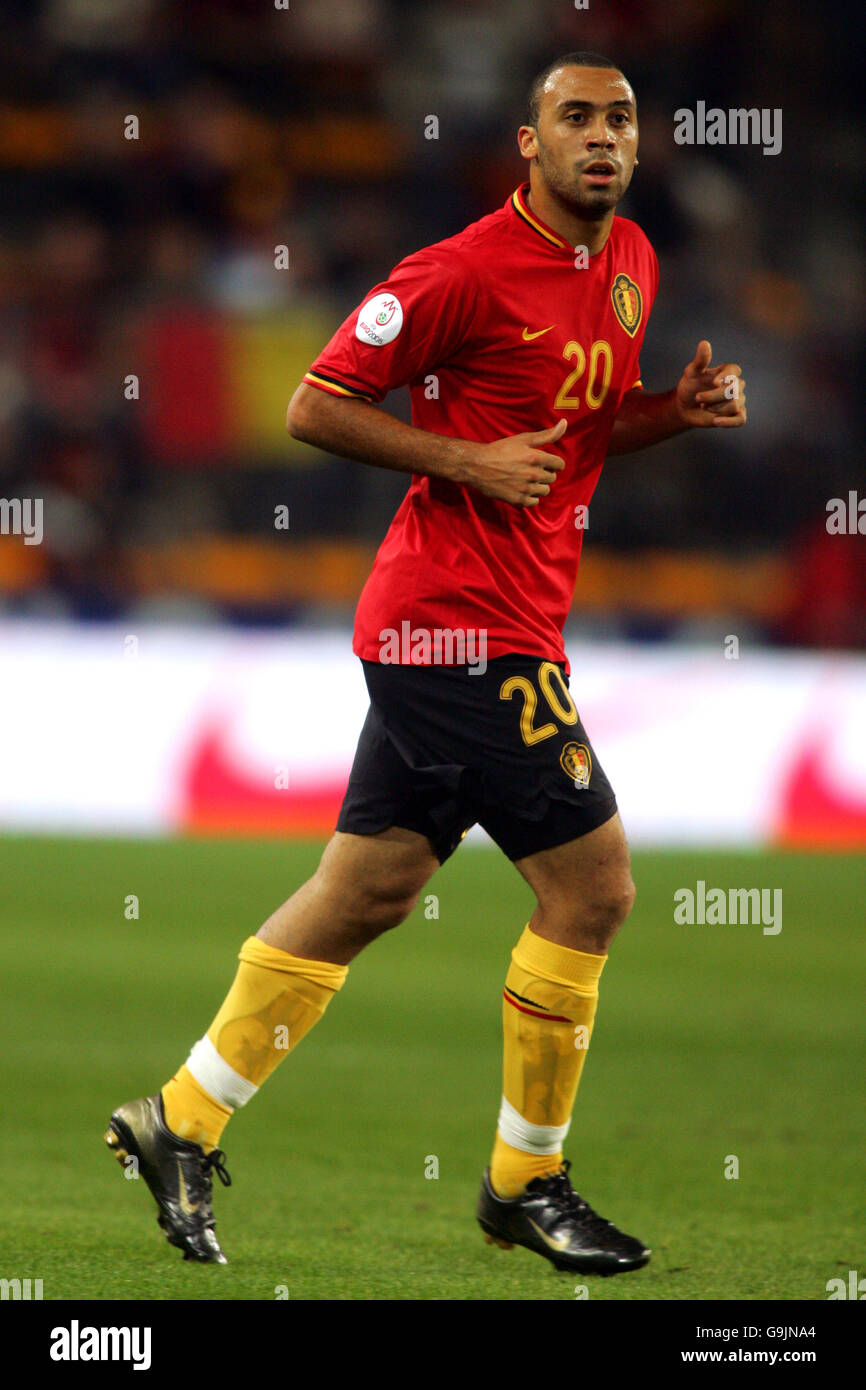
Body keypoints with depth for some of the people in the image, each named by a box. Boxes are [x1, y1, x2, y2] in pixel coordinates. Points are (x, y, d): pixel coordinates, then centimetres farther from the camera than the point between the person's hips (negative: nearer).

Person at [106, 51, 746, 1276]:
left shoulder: (631, 263, 12)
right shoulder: (467, 271, -14)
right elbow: (316, 406, -11)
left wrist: (677, 410, 5)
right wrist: (468, 462, -18)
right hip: (465, 618, -9)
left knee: (369, 888, 13)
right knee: (590, 885, -7)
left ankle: (182, 1124, 21)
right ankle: (526, 1182, 5)